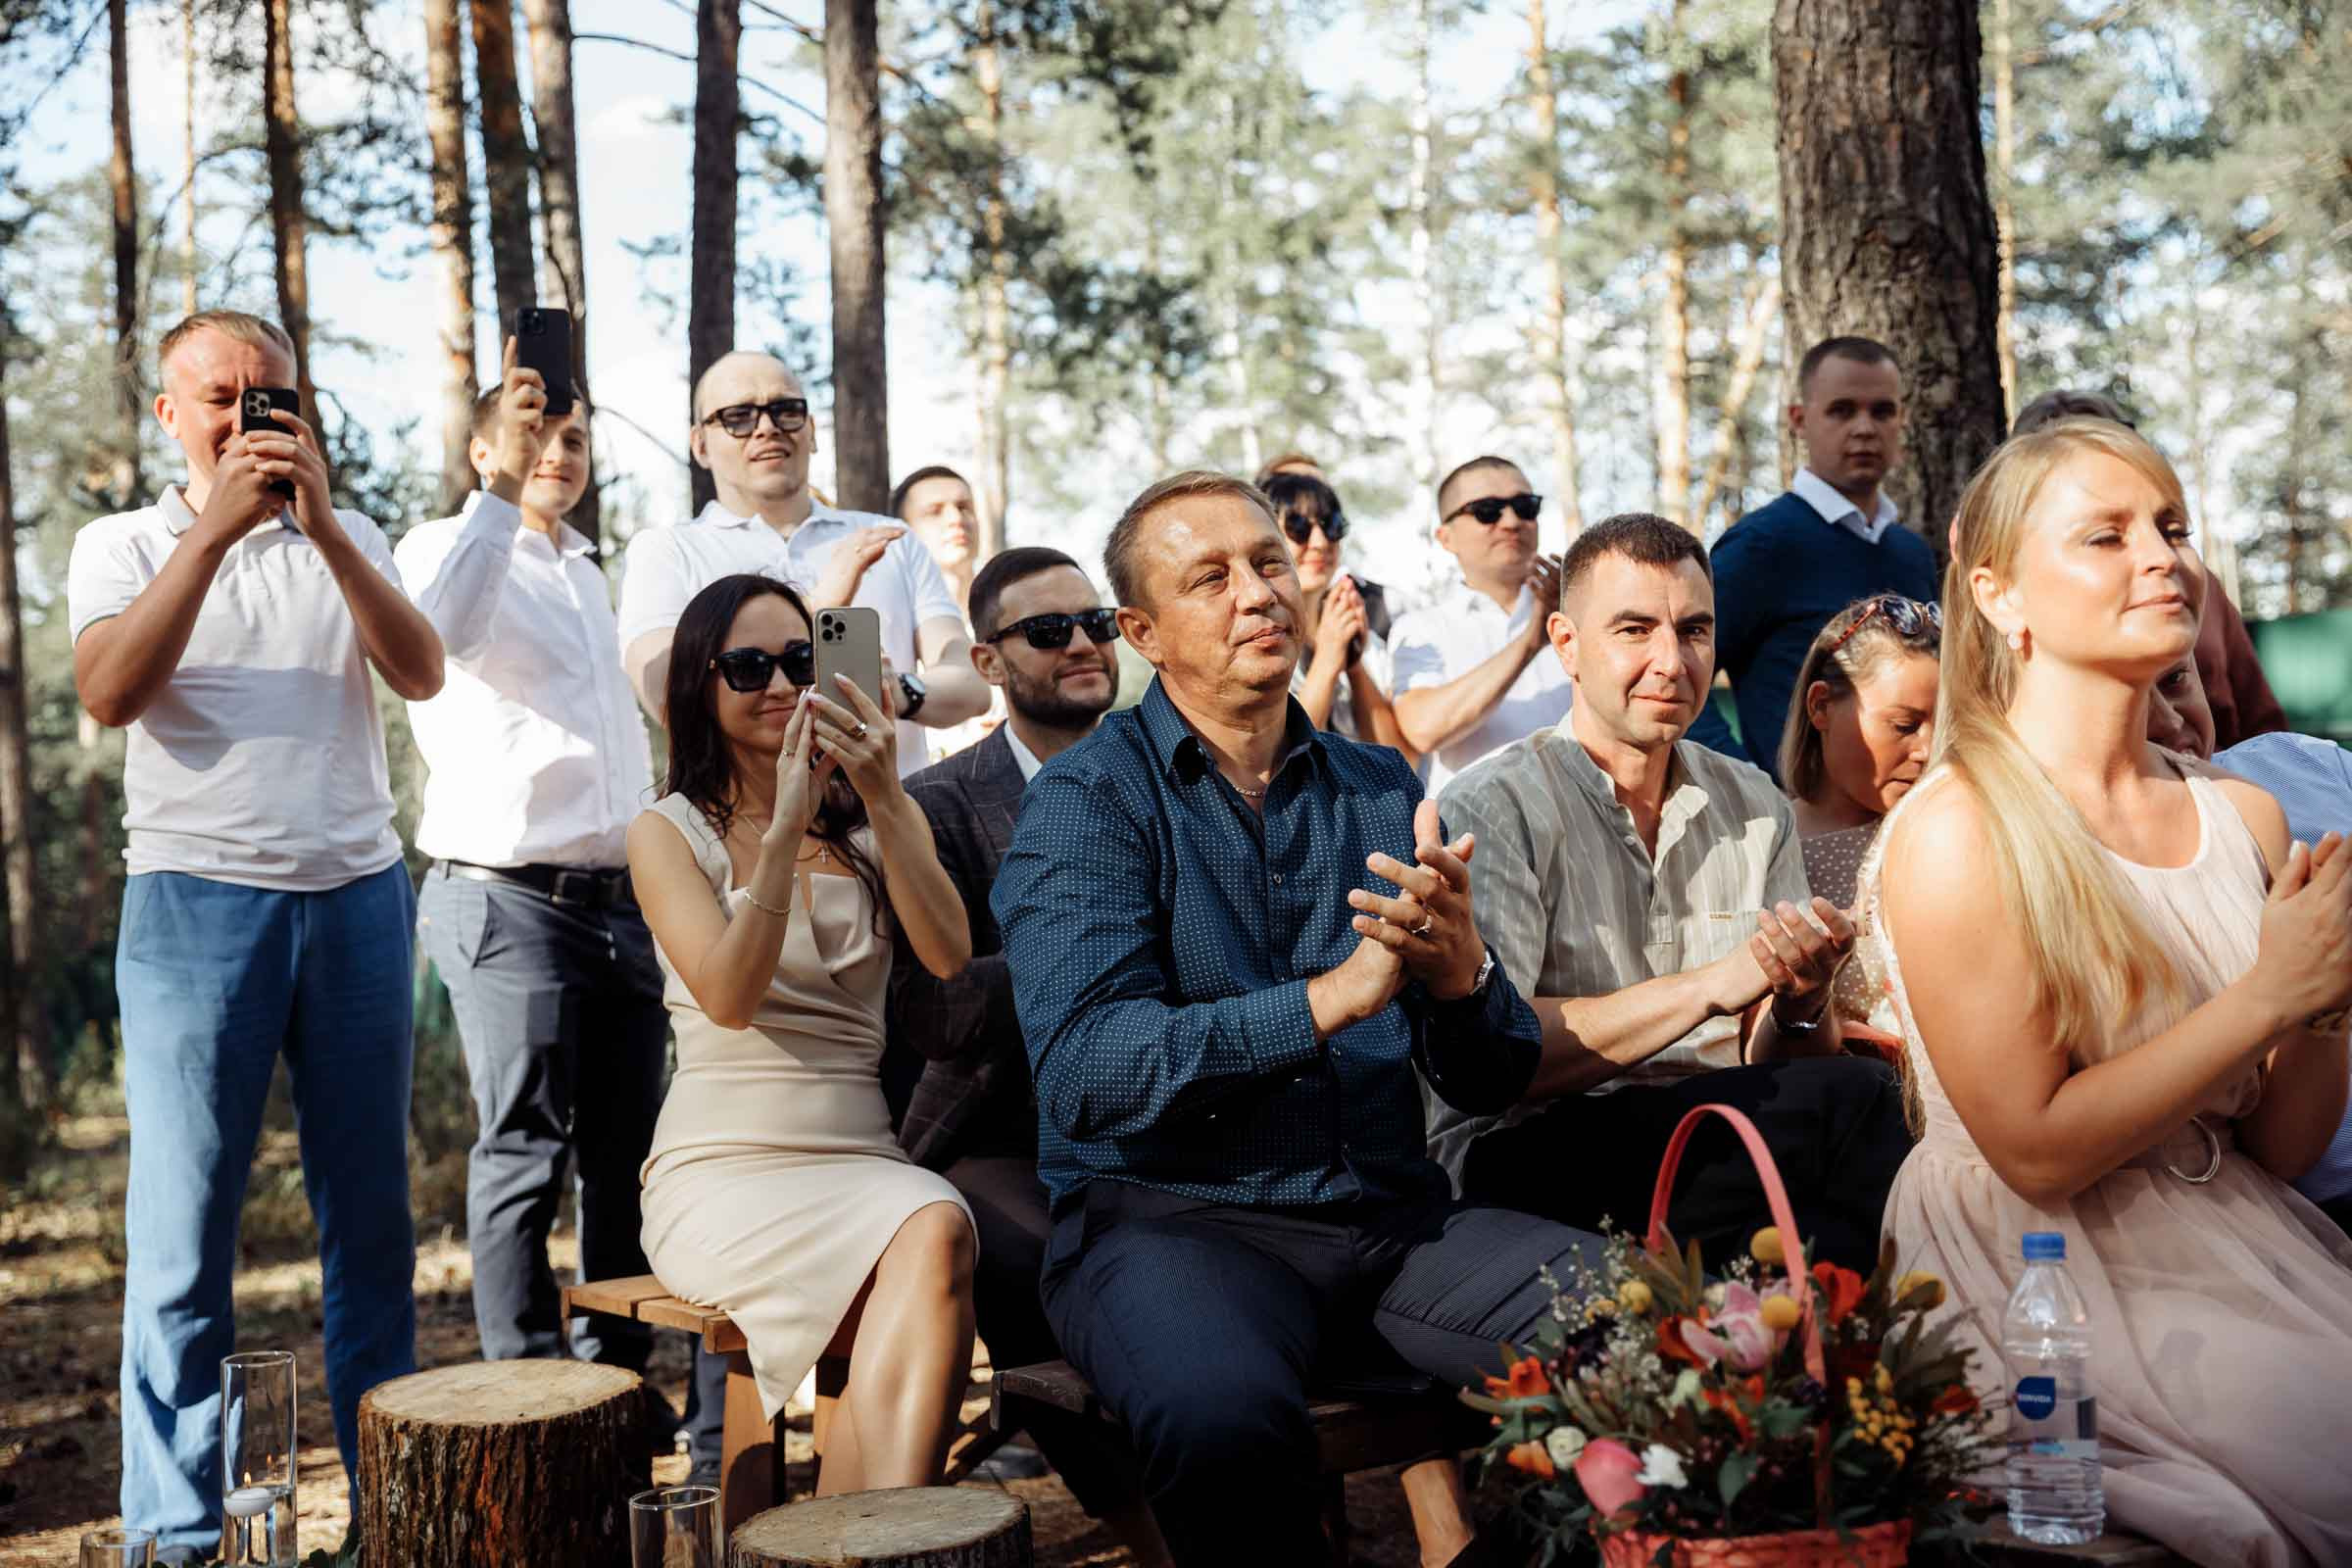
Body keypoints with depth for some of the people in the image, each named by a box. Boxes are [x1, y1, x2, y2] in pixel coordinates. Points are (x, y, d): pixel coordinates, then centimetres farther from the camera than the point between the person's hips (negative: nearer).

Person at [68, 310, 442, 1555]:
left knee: (372, 1217, 5)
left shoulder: (346, 541, 15)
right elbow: (110, 693, -10)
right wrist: (215, 527, -16)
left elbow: (421, 674, -2)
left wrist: (320, 525, -13)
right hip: (198, 899, -2)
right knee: (184, 1228, -3)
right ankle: (176, 1529, 3)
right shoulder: (121, 546, 9)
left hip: (357, 895, 3)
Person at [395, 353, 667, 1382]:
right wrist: (505, 487, -27)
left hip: (621, 902, 7)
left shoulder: (588, 575, 24)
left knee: (625, 1155, 7)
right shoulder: (448, 547, 0)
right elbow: (445, 624, -26)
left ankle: (615, 1381, 14)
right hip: (509, 904, -7)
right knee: (524, 1153, -7)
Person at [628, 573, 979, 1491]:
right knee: (927, 1247, -33)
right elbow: (730, 996, -10)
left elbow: (952, 960, -4)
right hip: (722, 1167, -3)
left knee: (938, 1228, -34)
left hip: (862, 1160, 3)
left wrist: (886, 803, -15)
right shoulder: (669, 833, 8)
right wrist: (787, 825, -18)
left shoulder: (876, 821, 16)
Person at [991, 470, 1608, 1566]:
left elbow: (1490, 1083, 10)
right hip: (1172, 1216, -4)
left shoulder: (1381, 790, 13)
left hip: (1393, 1216, 5)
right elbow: (1081, 1071, -15)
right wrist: (1336, 994, -23)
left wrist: (1458, 970, -13)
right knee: (1226, 1412, -36)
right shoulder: (1090, 800, -1)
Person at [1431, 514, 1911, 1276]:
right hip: (1529, 1163, -5)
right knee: (1852, 1099, -27)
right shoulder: (1490, 811, -5)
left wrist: (1801, 1004, -13)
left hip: (1713, 1143, 6)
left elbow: (1770, 1066, 11)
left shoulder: (1756, 808, 12)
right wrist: (1711, 984, -20)